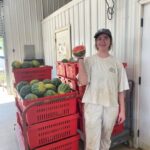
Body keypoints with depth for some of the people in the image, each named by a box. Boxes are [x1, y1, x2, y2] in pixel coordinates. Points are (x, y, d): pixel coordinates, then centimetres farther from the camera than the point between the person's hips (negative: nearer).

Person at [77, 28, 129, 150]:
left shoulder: (116, 63, 1)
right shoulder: (89, 61, -4)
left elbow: (121, 89, 3)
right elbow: (83, 81, -18)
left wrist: (122, 110, 3)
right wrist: (80, 59, -19)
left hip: (111, 107, 2)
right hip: (93, 105, -2)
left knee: (106, 140, 19)